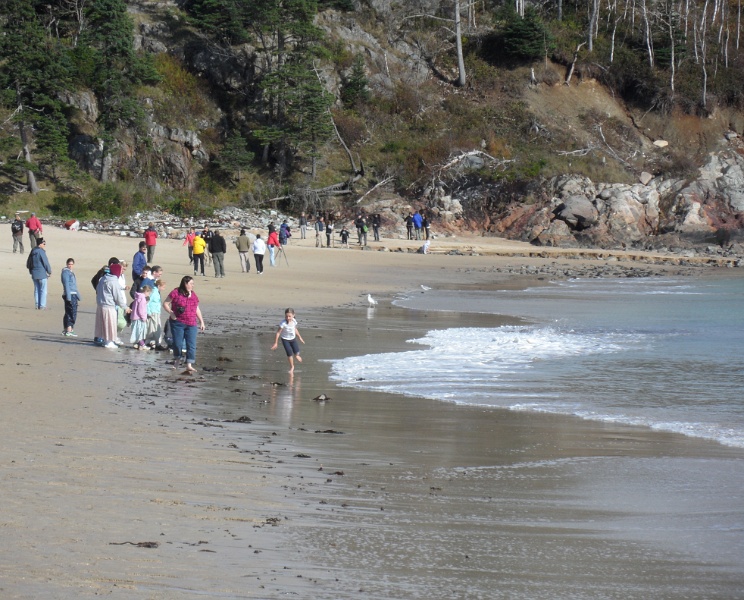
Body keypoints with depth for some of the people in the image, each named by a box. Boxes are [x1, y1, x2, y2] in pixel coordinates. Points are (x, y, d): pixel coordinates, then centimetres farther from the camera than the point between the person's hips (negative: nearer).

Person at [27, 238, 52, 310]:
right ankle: (42, 306, -1)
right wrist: (49, 272, -1)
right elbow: (46, 263, -14)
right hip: (42, 274, -7)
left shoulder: (32, 252, 9)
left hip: (34, 274, 7)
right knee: (43, 290, 0)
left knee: (36, 290, 12)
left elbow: (28, 263, 16)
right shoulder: (41, 252, -15)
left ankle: (37, 305, 13)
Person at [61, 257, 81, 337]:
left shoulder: (71, 272, 19)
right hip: (69, 295, -9)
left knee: (68, 313, 13)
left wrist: (78, 296, 27)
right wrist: (68, 297, -22)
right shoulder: (66, 272, -9)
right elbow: (66, 285, -16)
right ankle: (69, 330, -13)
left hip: (73, 295, 9)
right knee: (72, 313, -12)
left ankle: (65, 330, 19)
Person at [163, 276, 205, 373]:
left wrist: (201, 321, 16)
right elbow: (165, 304, -1)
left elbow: (197, 309, 20)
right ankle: (177, 360, 26)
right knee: (177, 343, 1)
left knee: (191, 345, -5)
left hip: (191, 324, 4)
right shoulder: (176, 293, -4)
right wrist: (171, 313, -14)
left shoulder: (193, 295, 12)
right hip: (178, 323, -4)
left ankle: (189, 365, -7)